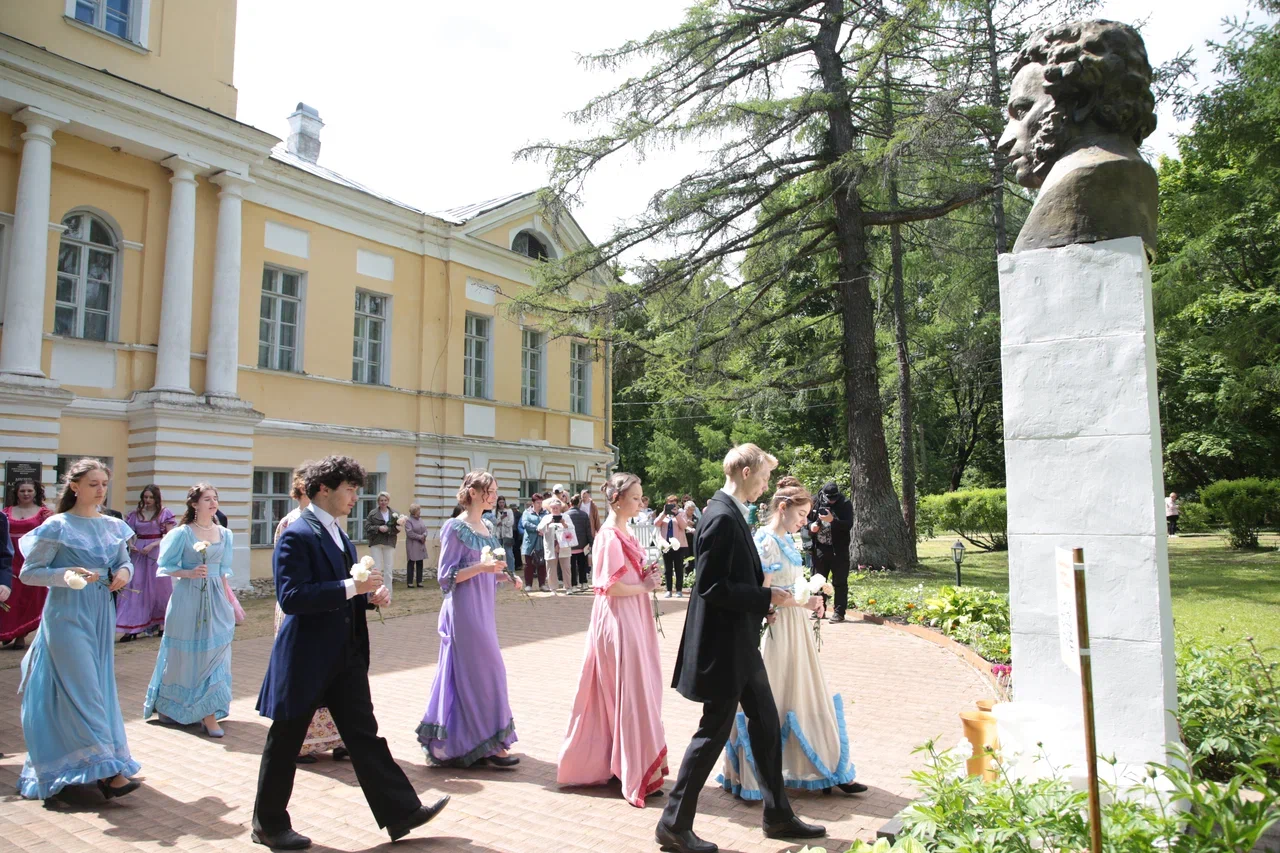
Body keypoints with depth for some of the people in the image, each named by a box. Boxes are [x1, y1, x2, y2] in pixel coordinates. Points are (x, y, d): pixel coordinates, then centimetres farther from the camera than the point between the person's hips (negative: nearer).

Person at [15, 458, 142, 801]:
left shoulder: (113, 526, 8)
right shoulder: (58, 527, -8)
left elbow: (125, 561, 18)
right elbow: (29, 572, -6)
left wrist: (124, 572, -4)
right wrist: (66, 575, -21)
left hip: (102, 615, 6)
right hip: (68, 615, -6)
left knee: (102, 687, 11)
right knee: (83, 689, -8)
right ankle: (106, 770, -8)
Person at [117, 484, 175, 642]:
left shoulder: (164, 513, -1)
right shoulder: (136, 514, 9)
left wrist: (152, 545, -15)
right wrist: (130, 545, -9)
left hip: (157, 553, -3)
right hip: (138, 553, 3)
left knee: (158, 587, 5)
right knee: (135, 588, -1)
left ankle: (161, 624, 16)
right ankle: (131, 628, -1)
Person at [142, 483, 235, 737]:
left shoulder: (224, 534, 9)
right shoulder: (182, 533, -4)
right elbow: (166, 566, -3)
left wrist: (229, 602, 11)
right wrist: (190, 573, -18)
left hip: (216, 598, 4)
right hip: (188, 598, -4)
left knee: (214, 652, 1)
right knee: (186, 653, 5)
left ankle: (208, 713, 5)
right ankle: (169, 706, 27)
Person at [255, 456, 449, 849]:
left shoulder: (338, 533, 12)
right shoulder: (297, 536, -16)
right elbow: (291, 597, -26)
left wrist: (369, 595, 1)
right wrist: (351, 587, -27)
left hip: (346, 655, 8)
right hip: (307, 658, -8)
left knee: (365, 735, 9)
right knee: (285, 743, 10)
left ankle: (402, 811, 14)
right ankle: (269, 824, 28)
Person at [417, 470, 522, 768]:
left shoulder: (487, 528, 12)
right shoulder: (455, 528, -11)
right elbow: (446, 577, -13)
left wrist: (504, 576, 2)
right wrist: (479, 566, -25)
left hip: (483, 609, 8)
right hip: (464, 608, -8)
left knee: (468, 672, 13)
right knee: (484, 670, -4)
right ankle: (488, 745, 6)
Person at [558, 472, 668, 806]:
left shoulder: (625, 534, 12)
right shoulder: (610, 537, -16)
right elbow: (612, 587, -21)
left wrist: (647, 577, 4)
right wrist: (645, 587, -9)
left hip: (633, 620, 9)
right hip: (618, 620, -9)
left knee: (615, 694, 15)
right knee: (631, 694, -2)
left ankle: (609, 763, 27)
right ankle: (637, 775, 8)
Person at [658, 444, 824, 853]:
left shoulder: (732, 514, 10)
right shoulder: (722, 518, -22)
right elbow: (711, 587, -26)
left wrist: (761, 603, 7)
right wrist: (765, 597, -18)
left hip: (740, 643, 10)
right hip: (723, 645, -10)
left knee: (766, 723, 17)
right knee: (715, 730, 1)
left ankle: (778, 814, 32)